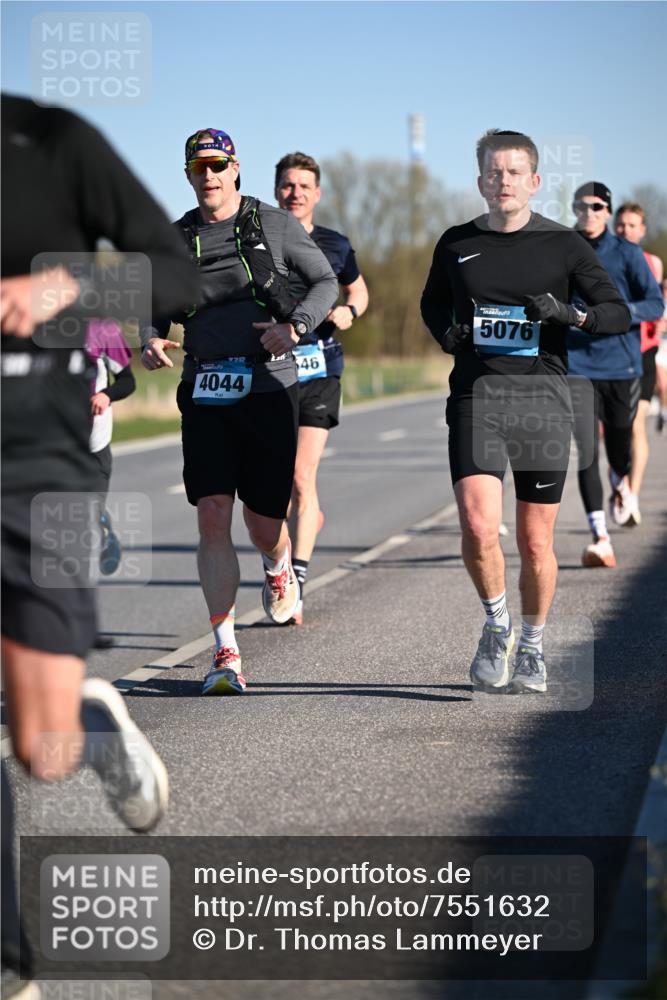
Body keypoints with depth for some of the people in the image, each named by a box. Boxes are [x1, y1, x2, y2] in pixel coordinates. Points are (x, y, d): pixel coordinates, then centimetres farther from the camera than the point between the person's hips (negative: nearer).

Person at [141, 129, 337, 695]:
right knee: (213, 517, -11)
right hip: (205, 393, 2)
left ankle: (280, 570, 43)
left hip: (269, 388, -1)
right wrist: (151, 339, -5)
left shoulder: (274, 225, 2)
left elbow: (326, 281, 7)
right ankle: (226, 656, -8)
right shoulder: (176, 238, 9)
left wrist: (296, 325, -11)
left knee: (264, 524, 2)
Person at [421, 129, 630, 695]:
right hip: (476, 393, 1)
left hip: (542, 394, 0)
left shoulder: (562, 245, 5)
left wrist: (570, 314, -15)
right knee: (479, 526, -17)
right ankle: (497, 625, 9)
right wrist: (446, 332, 5)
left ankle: (532, 649, 24)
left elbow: (619, 313, 4)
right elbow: (433, 303, 28)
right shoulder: (457, 245, 10)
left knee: (536, 542, 4)